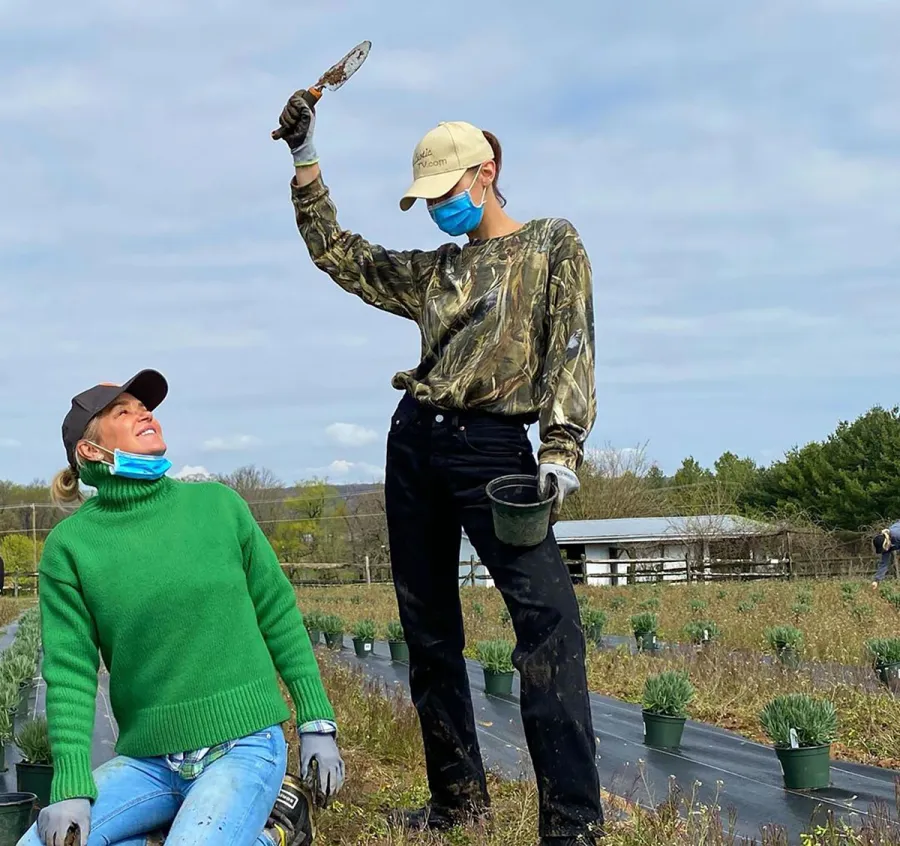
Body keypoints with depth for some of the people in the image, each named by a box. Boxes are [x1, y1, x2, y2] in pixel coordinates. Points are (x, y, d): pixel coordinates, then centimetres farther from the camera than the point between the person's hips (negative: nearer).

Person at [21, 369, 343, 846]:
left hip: (243, 745, -1)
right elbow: (70, 671, -4)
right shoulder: (70, 545, -2)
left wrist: (317, 723, 4)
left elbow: (279, 616, 6)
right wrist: (72, 786, -14)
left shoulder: (217, 504, 1)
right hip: (147, 761, 2)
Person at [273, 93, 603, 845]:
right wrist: (305, 162, 18)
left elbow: (571, 349, -7)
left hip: (492, 445, -6)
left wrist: (561, 449, -20)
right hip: (415, 443, 7)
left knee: (547, 615, -22)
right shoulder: (436, 270, 19)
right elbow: (338, 255, 25)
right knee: (428, 629, 7)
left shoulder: (554, 246, 4)